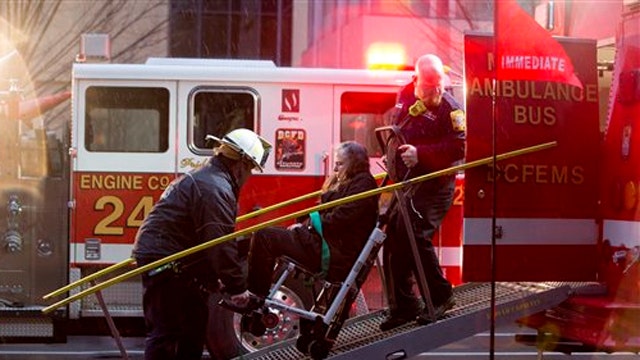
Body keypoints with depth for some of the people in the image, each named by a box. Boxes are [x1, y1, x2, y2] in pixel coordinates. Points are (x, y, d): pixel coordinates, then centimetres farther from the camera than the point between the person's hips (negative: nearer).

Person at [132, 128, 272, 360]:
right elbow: (220, 246, -23)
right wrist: (237, 287, -16)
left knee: (194, 325, 18)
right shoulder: (216, 189, -18)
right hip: (165, 262, -11)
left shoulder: (203, 178, 18)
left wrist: (214, 277, 20)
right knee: (166, 332, -11)